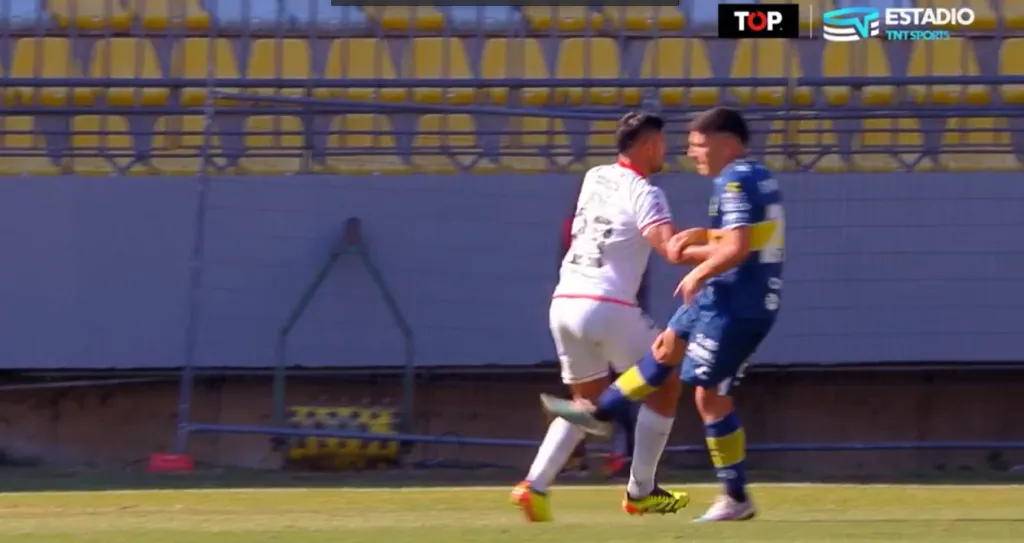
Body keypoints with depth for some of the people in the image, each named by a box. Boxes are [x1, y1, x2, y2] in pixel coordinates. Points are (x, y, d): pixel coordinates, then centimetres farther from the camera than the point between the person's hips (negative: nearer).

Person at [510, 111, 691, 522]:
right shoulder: (644, 194, -8)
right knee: (665, 384, 12)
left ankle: (534, 485, 3)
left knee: (588, 401, 20)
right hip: (607, 308, -7)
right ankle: (640, 492, 13)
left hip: (563, 304, 7)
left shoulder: (594, 178, 14)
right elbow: (673, 250, -22)